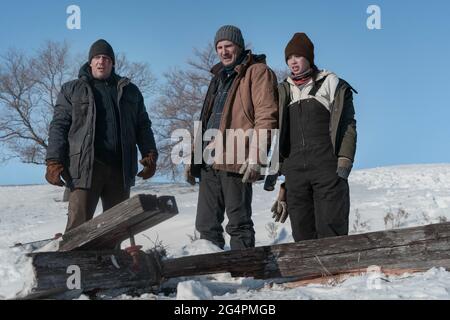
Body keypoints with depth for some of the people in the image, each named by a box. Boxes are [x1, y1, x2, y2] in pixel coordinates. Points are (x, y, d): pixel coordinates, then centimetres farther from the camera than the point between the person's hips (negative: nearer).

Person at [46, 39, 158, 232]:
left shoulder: (129, 91, 19)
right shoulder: (72, 90, 11)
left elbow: (143, 126, 18)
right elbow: (59, 126, 4)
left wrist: (150, 155, 3)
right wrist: (54, 161, -7)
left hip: (121, 168, 3)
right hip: (85, 166, -3)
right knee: (79, 225, -10)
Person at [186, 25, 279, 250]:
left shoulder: (257, 72, 0)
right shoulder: (219, 77, 25)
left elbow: (266, 116, -11)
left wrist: (255, 156, -19)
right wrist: (193, 159, 22)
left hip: (236, 161, -8)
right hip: (209, 162, 8)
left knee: (238, 223, -4)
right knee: (206, 224, 7)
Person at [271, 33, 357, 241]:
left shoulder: (331, 84, 10)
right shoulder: (283, 92, 21)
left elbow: (347, 126, 2)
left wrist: (343, 164, -11)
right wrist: (283, 186, 15)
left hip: (327, 168, -4)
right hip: (295, 172, 4)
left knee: (330, 232, -11)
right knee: (303, 236, -1)